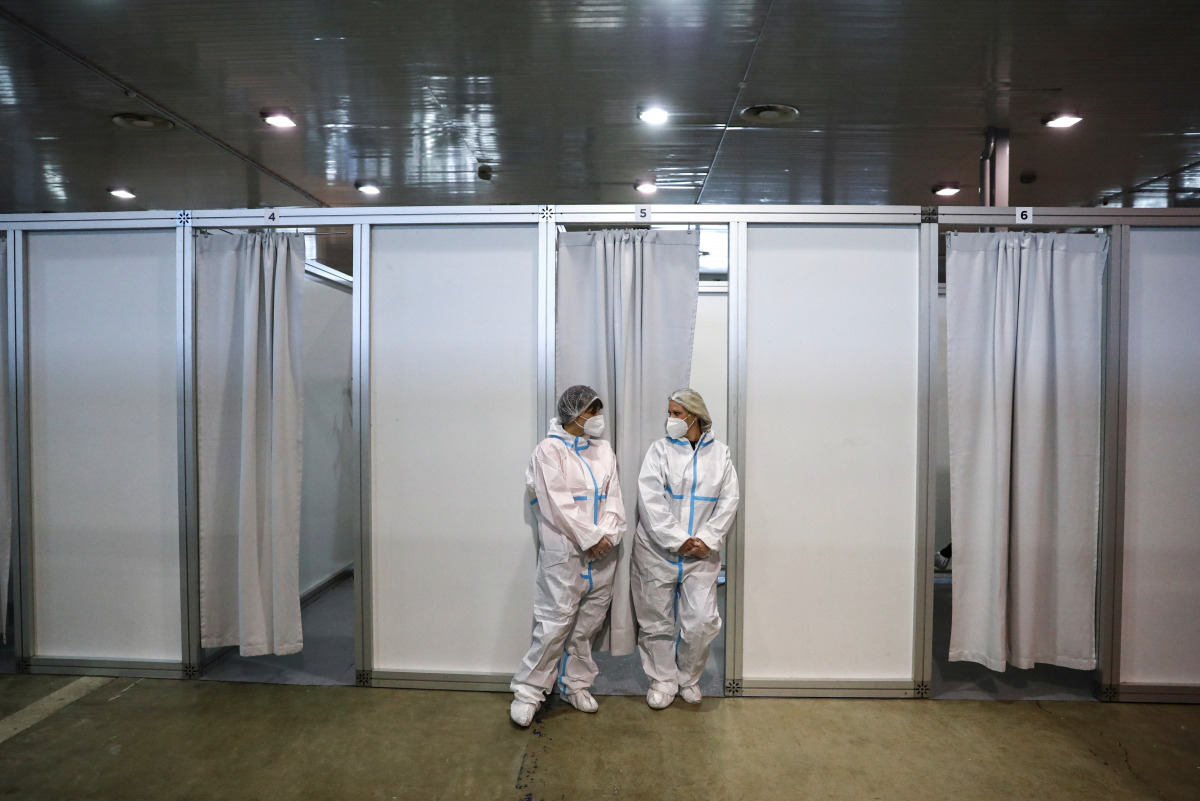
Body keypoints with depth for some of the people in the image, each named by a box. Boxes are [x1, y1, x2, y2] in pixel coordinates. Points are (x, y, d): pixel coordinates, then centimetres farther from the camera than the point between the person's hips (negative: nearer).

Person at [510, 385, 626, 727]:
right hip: (564, 551, -6)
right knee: (555, 622, -5)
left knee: (587, 624, 13)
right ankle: (528, 692, 10)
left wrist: (608, 534, -8)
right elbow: (559, 503, -13)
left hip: (601, 552, 6)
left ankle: (575, 684, 30)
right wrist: (591, 538, -14)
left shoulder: (603, 450, 12)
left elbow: (613, 497, 8)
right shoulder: (550, 449, -6)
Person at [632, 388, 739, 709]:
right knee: (658, 622, 8)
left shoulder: (720, 453, 6)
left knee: (702, 621, -1)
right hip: (658, 551, -1)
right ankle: (663, 680, 28)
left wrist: (707, 540, -10)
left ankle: (688, 677, 25)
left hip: (701, 554, 1)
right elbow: (651, 500, -10)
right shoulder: (660, 450, 0)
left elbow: (729, 500, 2)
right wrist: (678, 540, -15)